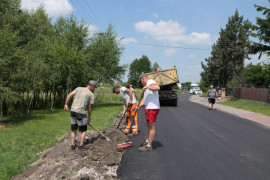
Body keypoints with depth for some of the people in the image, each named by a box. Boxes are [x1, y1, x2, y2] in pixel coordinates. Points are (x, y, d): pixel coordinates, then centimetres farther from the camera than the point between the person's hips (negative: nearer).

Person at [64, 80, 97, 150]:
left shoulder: (78, 88, 11)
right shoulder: (91, 94, -1)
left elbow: (69, 95, 3)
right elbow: (90, 107, 3)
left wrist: (66, 104, 9)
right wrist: (89, 117, 12)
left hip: (73, 111, 5)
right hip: (81, 113, -5)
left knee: (73, 130, 16)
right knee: (83, 130, 10)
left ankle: (73, 145, 19)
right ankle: (81, 145, 10)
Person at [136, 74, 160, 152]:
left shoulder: (151, 82, -8)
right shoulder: (147, 85, 23)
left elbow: (157, 87, -32)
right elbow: (144, 99, 19)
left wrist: (147, 87, -30)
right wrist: (139, 106, 6)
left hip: (153, 108, -11)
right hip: (148, 108, 11)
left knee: (151, 126, -5)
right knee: (148, 125, 21)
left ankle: (149, 146, -1)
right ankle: (147, 141, 35)